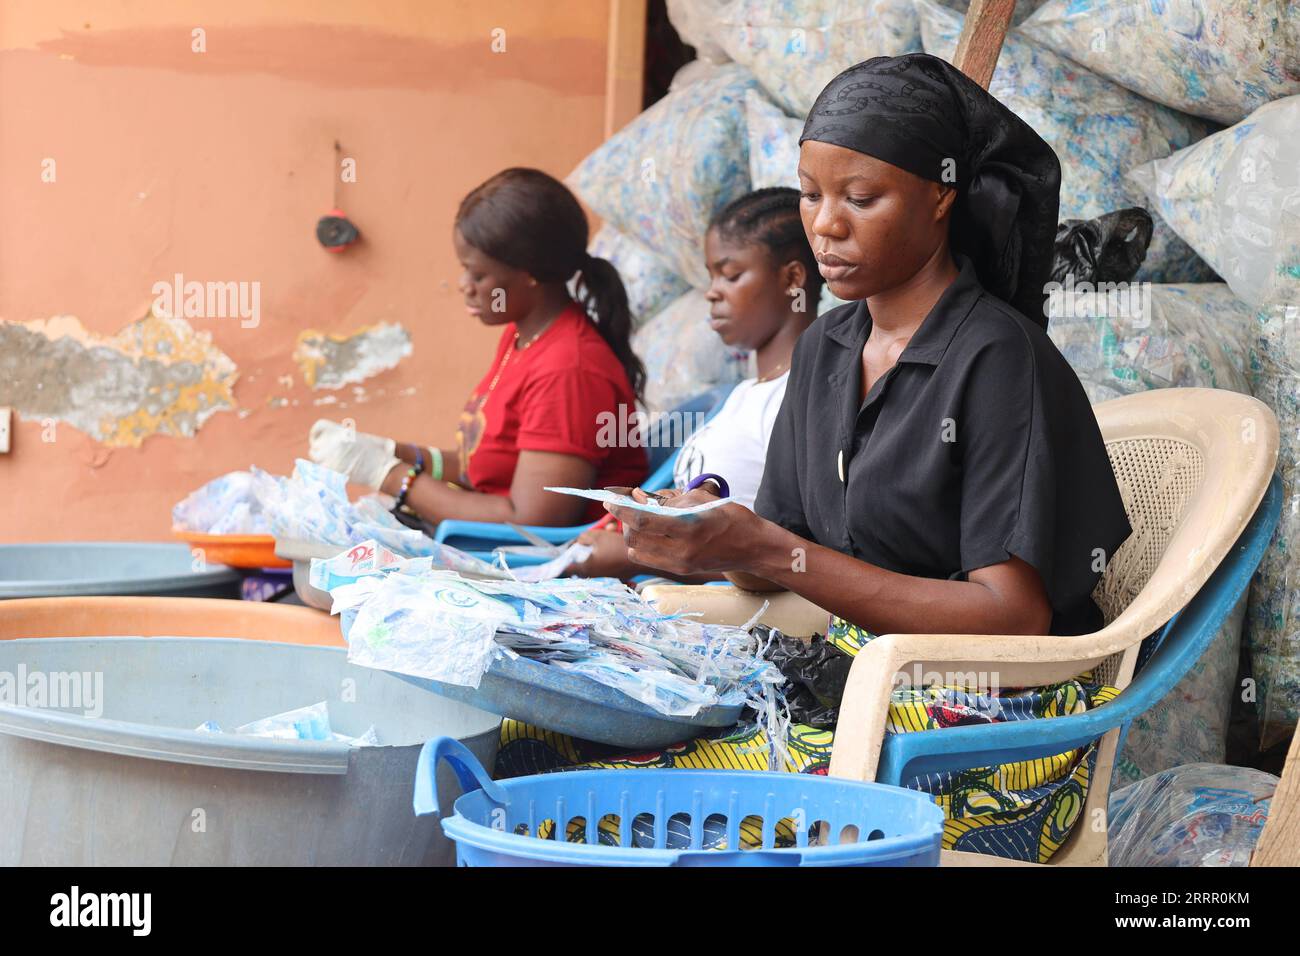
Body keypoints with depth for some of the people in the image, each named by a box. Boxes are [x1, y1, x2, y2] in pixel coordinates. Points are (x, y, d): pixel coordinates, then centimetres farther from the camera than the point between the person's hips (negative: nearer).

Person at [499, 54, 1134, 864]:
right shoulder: (826, 350, 11)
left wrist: (774, 553, -21)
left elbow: (1012, 615, -18)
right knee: (527, 743, -11)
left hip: (988, 733, -7)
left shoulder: (1001, 362, -12)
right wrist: (708, 541, -11)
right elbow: (776, 570, 13)